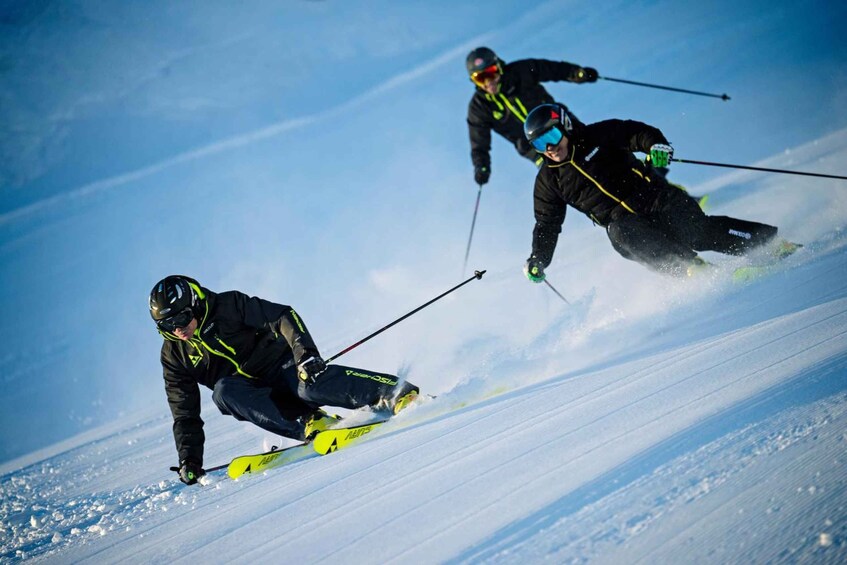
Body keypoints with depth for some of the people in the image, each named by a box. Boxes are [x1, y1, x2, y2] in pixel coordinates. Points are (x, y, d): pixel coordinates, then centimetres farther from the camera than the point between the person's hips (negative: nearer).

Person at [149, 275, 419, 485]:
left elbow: (282, 317, -16)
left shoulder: (229, 306, -11)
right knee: (224, 391, -30)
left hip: (280, 363, -3)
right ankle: (307, 423, -36)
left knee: (311, 383, -35)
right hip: (249, 392, 4)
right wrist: (189, 460, -2)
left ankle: (397, 393, -31)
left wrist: (306, 354, -29)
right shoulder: (174, 355, 1)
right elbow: (184, 414, 5)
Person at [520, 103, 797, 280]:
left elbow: (635, 132, -3)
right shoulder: (549, 181, 9)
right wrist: (537, 261, 6)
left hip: (655, 196, -1)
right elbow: (547, 225, 15)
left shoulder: (599, 136, 2)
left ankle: (772, 241, -13)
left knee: (697, 230, -23)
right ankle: (690, 267, -40)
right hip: (622, 222, 2)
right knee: (622, 233, -33)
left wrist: (657, 145, -24)